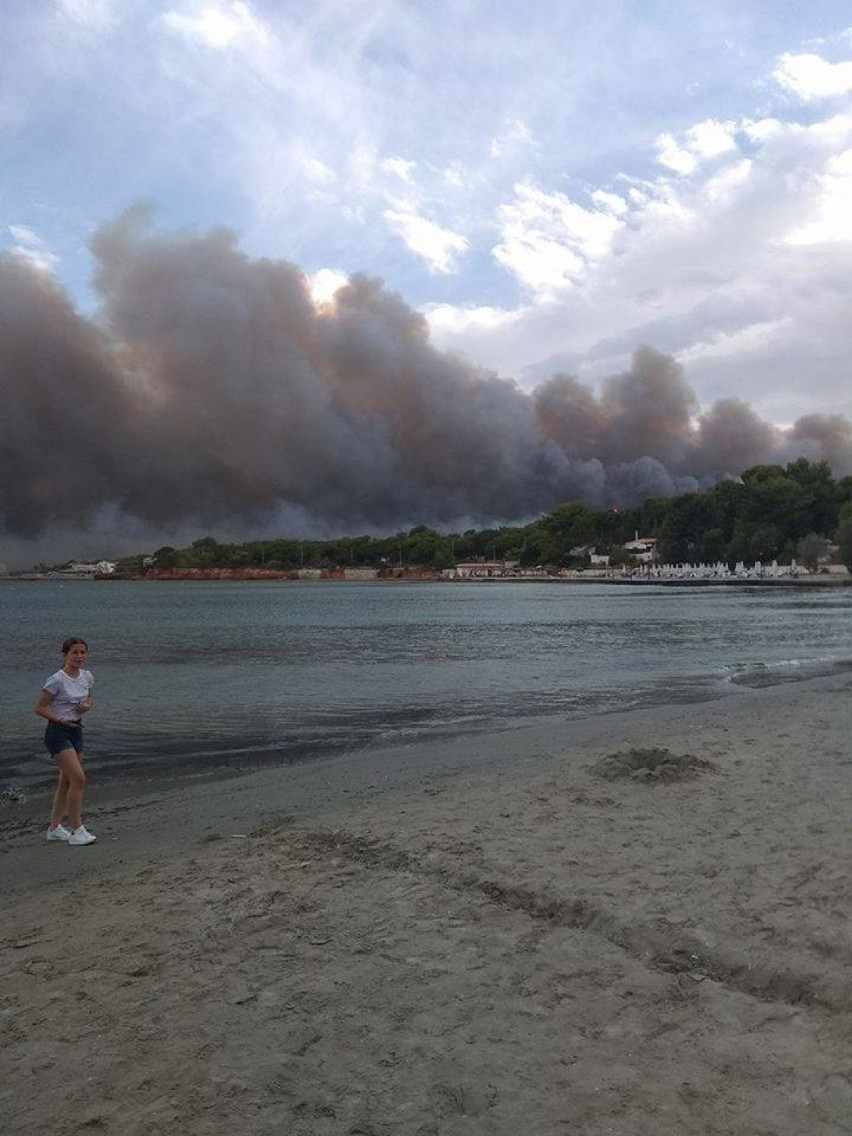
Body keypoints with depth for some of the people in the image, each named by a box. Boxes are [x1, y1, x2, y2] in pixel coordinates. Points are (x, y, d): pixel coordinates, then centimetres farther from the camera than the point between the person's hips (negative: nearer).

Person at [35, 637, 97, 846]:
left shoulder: (87, 677, 4)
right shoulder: (57, 680, -15)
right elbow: (40, 707, -9)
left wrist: (87, 706, -3)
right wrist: (61, 719, -20)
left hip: (76, 731, 7)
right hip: (57, 732, -7)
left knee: (66, 782, 13)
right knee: (78, 779, -15)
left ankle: (55, 828, 25)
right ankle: (77, 830, -7)